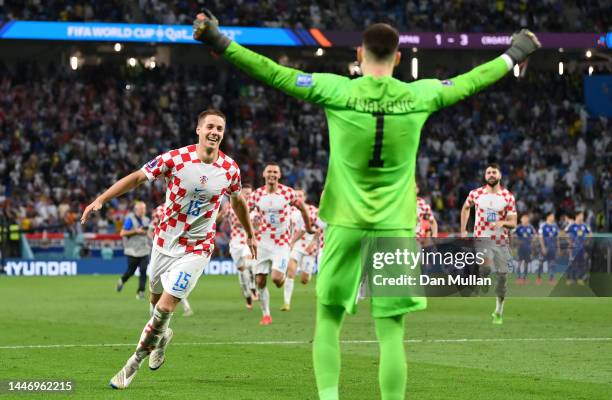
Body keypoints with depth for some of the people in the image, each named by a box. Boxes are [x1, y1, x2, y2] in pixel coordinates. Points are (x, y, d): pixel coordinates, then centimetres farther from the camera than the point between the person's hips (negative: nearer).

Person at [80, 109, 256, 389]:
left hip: (196, 248, -1)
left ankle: (135, 362, 2)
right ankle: (162, 336, 51)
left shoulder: (230, 169, -7)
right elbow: (137, 177, -9)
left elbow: (238, 202, 13)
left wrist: (250, 235, 25)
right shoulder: (176, 158, -13)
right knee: (156, 297, 18)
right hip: (165, 241, 1)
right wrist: (100, 200, -16)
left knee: (166, 307, -12)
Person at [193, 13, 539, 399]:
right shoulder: (419, 95, 0)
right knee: (392, 333, 0)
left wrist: (222, 44, 1)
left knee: (328, 320, 12)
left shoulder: (337, 90, -6)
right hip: (395, 227, 0)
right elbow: (470, 82, 15)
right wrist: (513, 55, 31)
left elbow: (275, 74, -5)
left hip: (345, 224, 0)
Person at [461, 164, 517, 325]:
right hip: (482, 239, -1)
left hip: (501, 241, 1)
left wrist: (503, 223, -23)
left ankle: (499, 311, 19)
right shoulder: (476, 194, 1)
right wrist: (463, 230, 16)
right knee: (487, 267, -29)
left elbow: (513, 223, -1)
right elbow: (466, 208, 22)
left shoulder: (508, 197, -1)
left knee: (502, 276, 3)